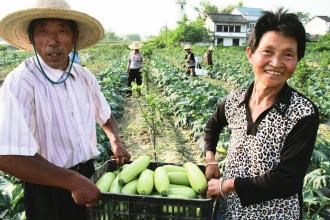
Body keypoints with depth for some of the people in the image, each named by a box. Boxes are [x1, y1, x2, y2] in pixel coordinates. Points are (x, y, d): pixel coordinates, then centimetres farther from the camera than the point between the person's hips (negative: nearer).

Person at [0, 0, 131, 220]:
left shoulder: (85, 76, -3)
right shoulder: (20, 83, -22)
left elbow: (105, 114, 15)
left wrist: (116, 140, -2)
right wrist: (74, 182, -25)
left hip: (88, 175, 6)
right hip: (48, 188, -6)